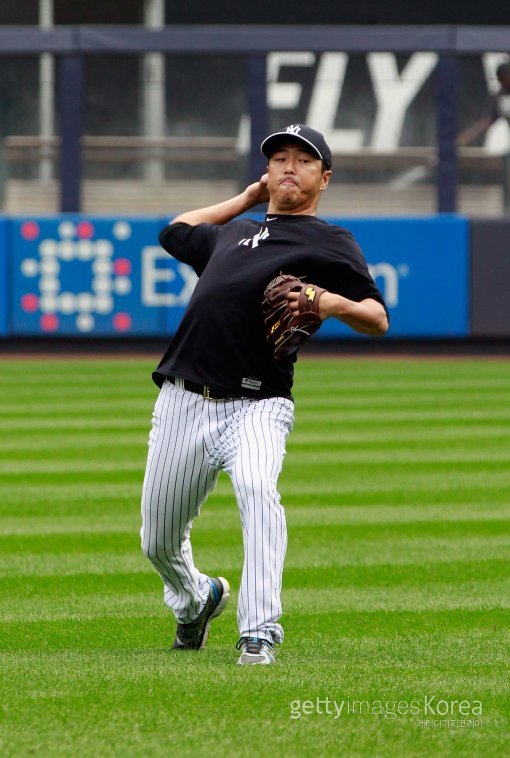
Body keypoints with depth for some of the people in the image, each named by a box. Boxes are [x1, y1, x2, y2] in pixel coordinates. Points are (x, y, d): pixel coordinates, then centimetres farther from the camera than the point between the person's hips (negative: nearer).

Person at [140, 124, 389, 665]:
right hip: (184, 400, 5)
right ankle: (197, 599, 43)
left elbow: (378, 319, -3)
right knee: (159, 541, 10)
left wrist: (333, 303, -23)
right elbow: (175, 232, 43)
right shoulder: (234, 232, 24)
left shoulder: (329, 243, 6)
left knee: (256, 487, -35)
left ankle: (259, 634, -37)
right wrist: (247, 198, 36)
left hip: (257, 405, -5)